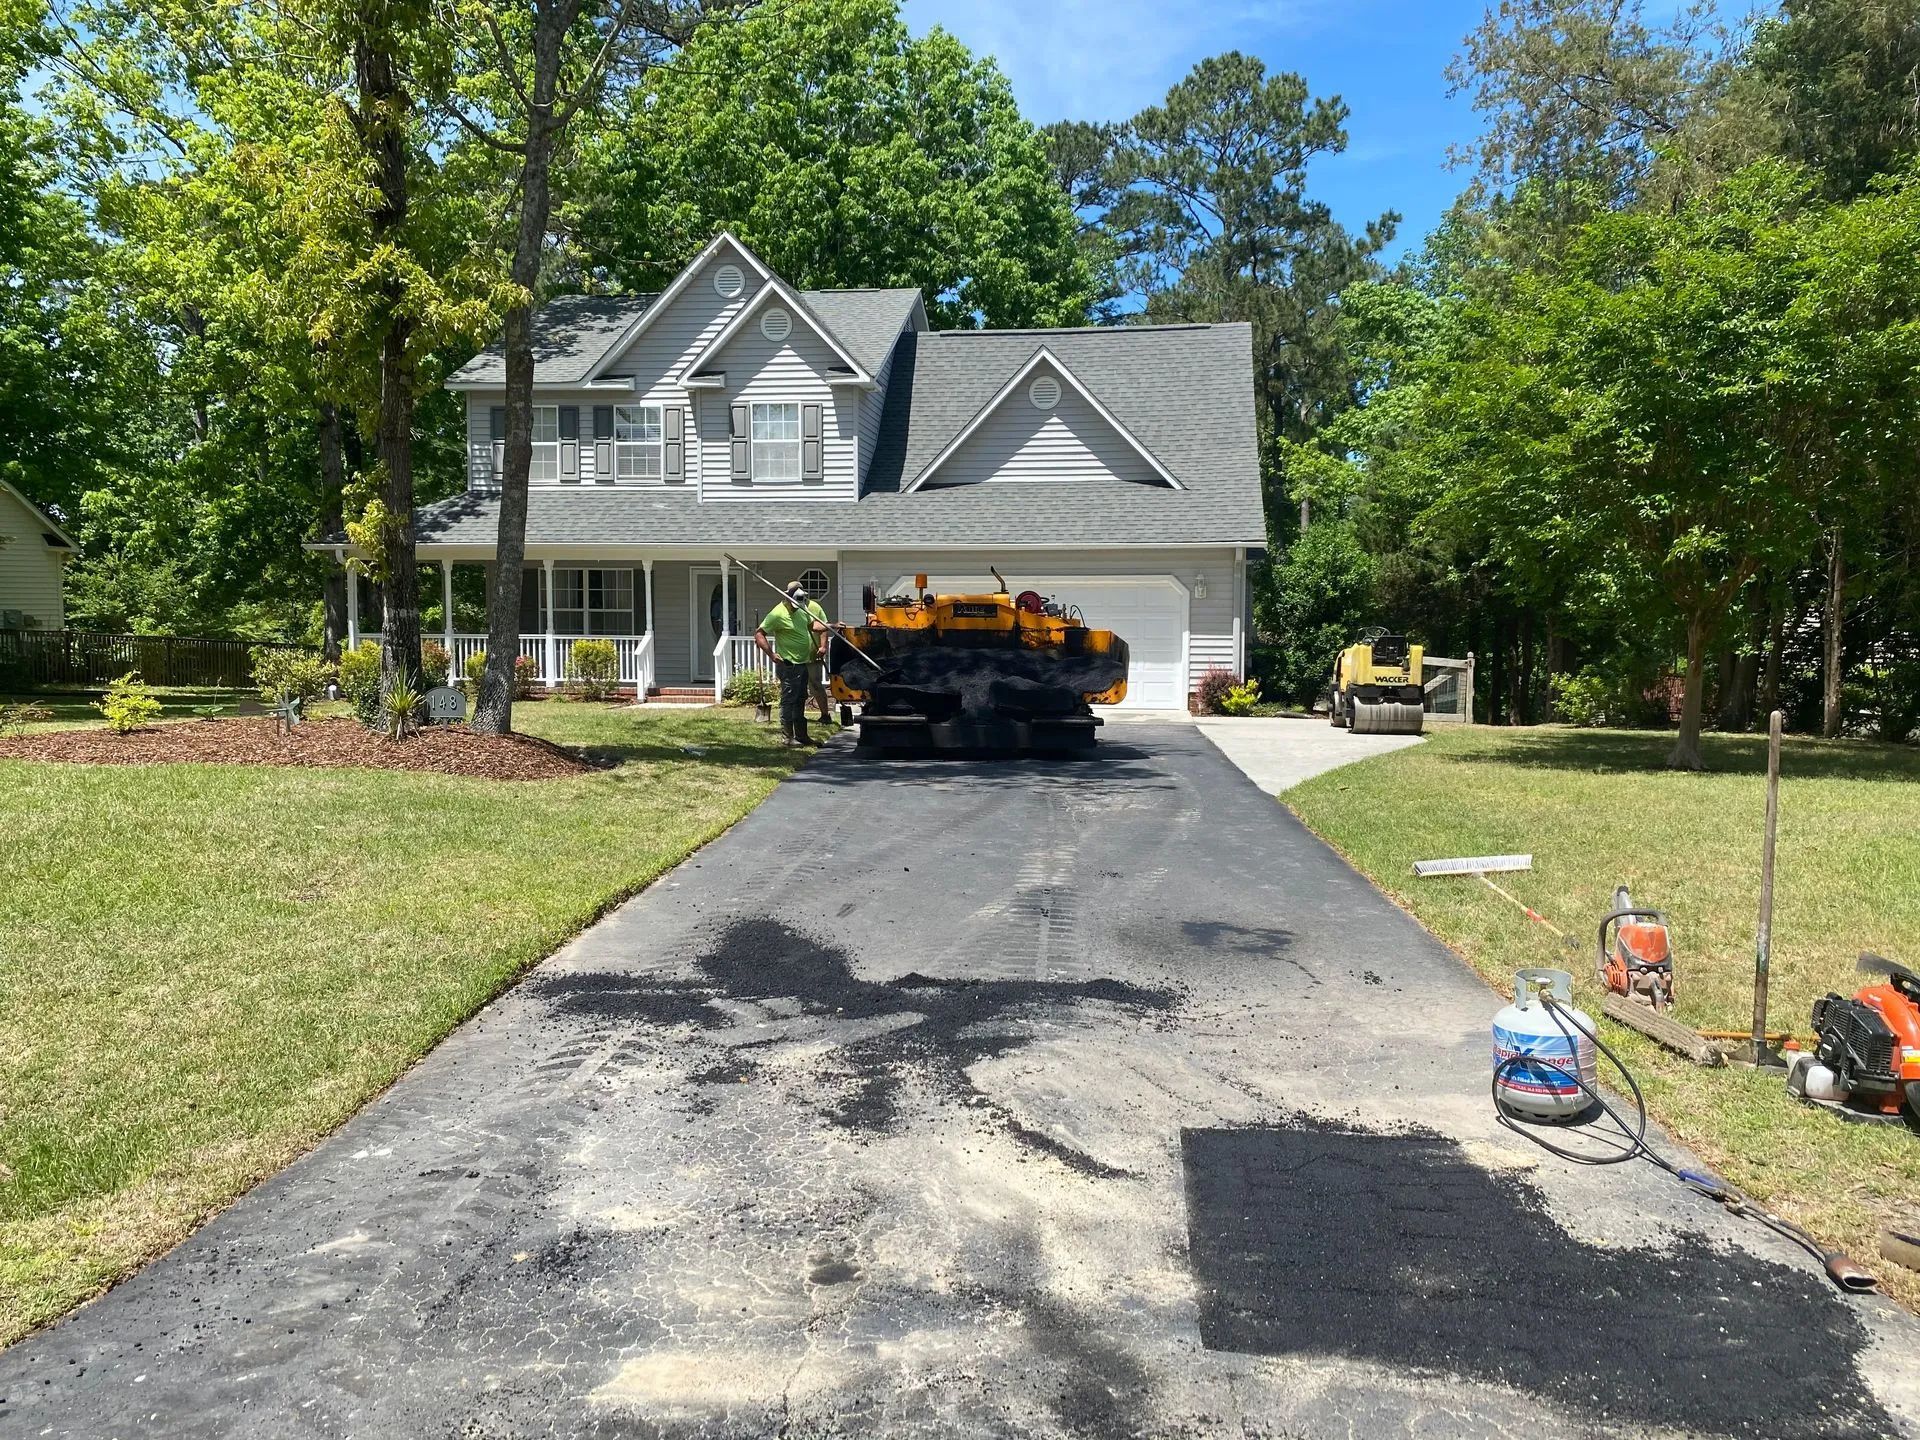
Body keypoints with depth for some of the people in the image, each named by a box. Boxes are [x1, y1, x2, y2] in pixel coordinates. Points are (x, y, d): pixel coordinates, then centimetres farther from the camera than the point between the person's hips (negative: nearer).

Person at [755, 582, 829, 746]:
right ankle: (787, 737, -1)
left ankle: (801, 735, 22)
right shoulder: (778, 614, -16)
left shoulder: (801, 610, 11)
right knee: (788, 700, -5)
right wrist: (771, 655, -22)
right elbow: (759, 635, -17)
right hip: (789, 665, -9)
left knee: (800, 701, 15)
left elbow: (813, 625, 25)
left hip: (803, 663, 9)